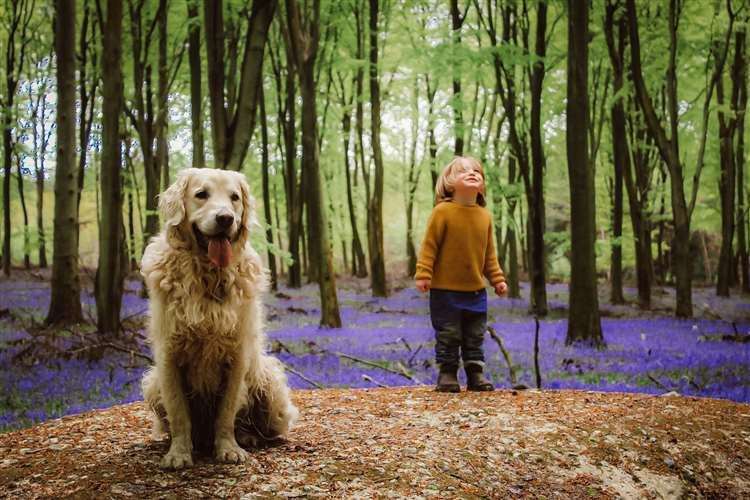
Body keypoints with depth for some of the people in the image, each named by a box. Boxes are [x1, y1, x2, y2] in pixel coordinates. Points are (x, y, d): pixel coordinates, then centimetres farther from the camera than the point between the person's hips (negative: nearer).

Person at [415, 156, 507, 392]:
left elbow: (489, 252, 11)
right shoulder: (442, 211, -12)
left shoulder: (484, 215, 3)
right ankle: (447, 375, 13)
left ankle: (476, 375, 22)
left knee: (475, 337, 13)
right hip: (445, 290, -5)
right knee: (448, 336, 3)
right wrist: (424, 274, -16)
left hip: (476, 291, 5)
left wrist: (497, 278, 10)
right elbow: (429, 245, -11)